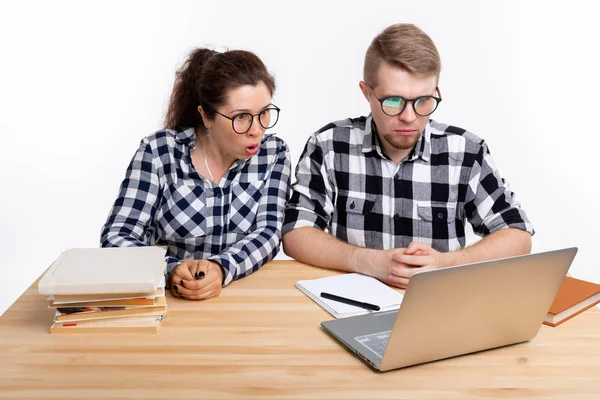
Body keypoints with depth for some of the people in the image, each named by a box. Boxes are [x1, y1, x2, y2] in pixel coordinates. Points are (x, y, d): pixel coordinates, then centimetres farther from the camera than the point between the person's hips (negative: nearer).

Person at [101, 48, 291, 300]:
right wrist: (171, 270, -28)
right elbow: (116, 238, -11)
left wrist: (221, 270, -27)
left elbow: (268, 233, -9)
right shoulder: (158, 151, -8)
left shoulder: (273, 153, -2)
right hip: (169, 299, 0)